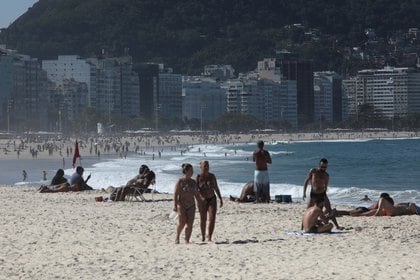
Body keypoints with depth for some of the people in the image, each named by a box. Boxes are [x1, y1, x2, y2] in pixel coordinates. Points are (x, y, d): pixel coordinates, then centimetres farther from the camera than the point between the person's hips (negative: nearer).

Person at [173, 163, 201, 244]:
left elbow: (197, 194, 19)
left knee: (190, 224, -3)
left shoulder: (193, 182, 12)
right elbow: (175, 194, -10)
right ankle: (177, 236, 9)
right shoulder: (180, 181, -5)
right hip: (181, 205, -5)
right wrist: (175, 205, -19)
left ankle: (187, 241, 3)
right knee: (182, 222, -15)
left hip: (191, 206, 5)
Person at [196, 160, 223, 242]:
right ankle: (203, 236, 30)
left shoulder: (212, 176, 2)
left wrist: (220, 199, 14)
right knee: (203, 219, 9)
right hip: (202, 200, -2)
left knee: (212, 219, -12)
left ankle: (209, 238, -8)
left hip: (212, 199, 2)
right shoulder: (198, 177, -8)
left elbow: (216, 188, 12)